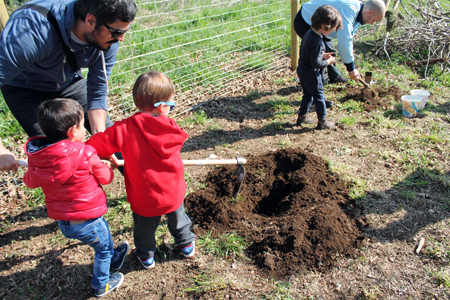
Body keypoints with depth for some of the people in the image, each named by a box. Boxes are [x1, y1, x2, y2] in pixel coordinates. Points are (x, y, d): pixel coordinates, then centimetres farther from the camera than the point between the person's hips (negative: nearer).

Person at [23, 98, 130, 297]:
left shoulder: (36, 157, -9)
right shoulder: (84, 154, -26)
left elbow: (31, 182, 8)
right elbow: (105, 178, -12)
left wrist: (29, 174, 30)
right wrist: (109, 167, 11)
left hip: (63, 223, 6)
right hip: (87, 221, -6)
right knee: (103, 249, 22)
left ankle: (114, 259, 57)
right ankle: (101, 285, 42)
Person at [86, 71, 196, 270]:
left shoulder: (125, 129, -23)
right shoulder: (171, 129, -15)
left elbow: (99, 144, -16)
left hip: (143, 198, -1)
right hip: (173, 192, 2)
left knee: (144, 227, 26)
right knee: (178, 219, 30)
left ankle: (146, 256, 49)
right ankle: (186, 245, 52)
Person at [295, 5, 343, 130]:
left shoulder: (309, 33, 1)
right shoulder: (317, 42, -28)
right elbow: (316, 63, -27)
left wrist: (322, 55, 9)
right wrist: (328, 62, -11)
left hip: (302, 70, 9)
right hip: (311, 74, -9)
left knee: (308, 95, 22)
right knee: (319, 96, 7)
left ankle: (302, 117, 32)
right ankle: (322, 122, 19)